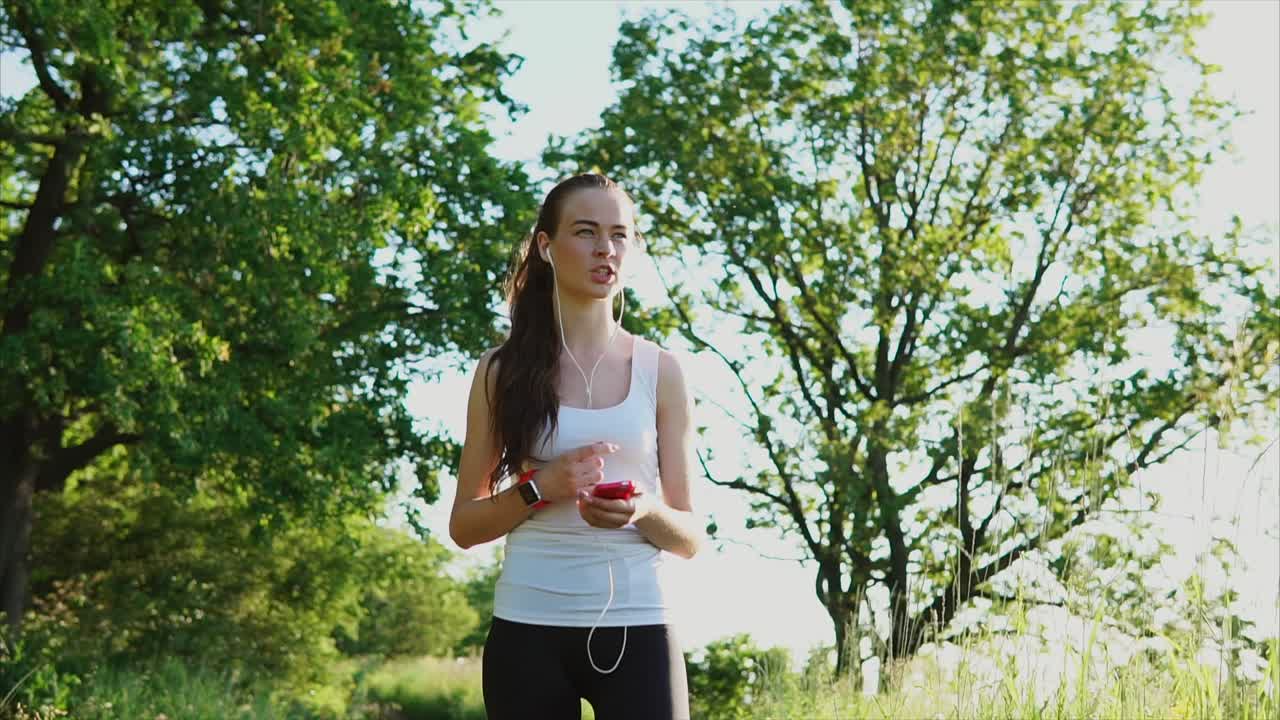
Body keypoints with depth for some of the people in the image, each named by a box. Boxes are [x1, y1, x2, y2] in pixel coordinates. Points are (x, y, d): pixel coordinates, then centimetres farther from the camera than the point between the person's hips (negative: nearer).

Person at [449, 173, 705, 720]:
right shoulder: (503, 370, 4)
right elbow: (464, 526, 6)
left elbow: (689, 539, 6)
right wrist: (540, 487, -12)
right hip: (528, 628, 0)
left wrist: (644, 512, -15)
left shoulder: (660, 371, 5)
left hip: (636, 627, 0)